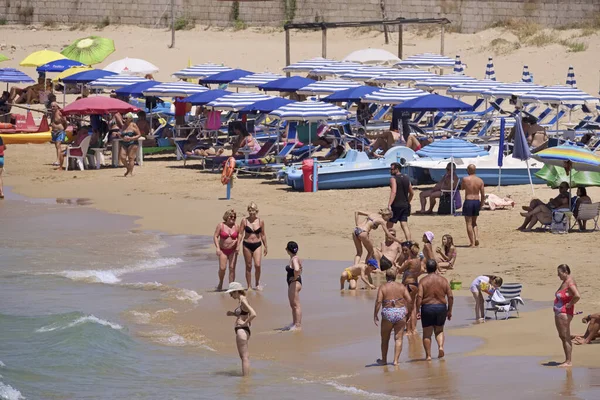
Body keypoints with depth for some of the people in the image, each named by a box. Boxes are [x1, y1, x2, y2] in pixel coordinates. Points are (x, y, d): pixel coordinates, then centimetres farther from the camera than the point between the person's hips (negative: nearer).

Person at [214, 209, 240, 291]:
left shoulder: (236, 226, 2)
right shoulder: (221, 225, -5)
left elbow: (238, 237, 13)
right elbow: (215, 236, -6)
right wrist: (217, 248, -16)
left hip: (233, 250, 2)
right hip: (223, 250, -2)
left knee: (232, 268, -3)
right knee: (222, 268, -11)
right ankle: (220, 283, 16)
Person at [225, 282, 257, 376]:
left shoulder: (243, 301, -17)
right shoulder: (241, 301, 12)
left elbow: (253, 314, -29)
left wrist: (245, 323, -18)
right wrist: (233, 314, 11)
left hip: (242, 330, -11)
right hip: (241, 330, 11)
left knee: (244, 357, -7)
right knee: (244, 356, 19)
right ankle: (246, 376, 27)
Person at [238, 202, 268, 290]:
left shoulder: (261, 221, 1)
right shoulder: (244, 221, -3)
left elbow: (263, 234, 10)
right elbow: (240, 234, -1)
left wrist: (265, 247, 13)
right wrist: (238, 246, -8)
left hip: (257, 245, 0)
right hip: (247, 245, 0)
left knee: (257, 265, -12)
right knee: (248, 266, 5)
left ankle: (257, 284, 10)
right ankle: (249, 286, 15)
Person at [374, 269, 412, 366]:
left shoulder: (382, 287, -1)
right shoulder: (401, 286, 5)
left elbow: (378, 301, -12)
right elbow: (409, 301, -2)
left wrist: (375, 315, -7)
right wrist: (409, 311, 12)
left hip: (387, 314, -1)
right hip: (400, 312, 1)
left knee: (385, 339, 15)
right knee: (398, 338, 5)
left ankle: (384, 360, 26)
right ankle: (396, 360, -5)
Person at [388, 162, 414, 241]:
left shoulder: (393, 179, -10)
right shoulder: (406, 179, 12)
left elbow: (394, 192, -23)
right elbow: (412, 193, 18)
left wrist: (389, 205, -27)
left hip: (396, 205, -6)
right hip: (405, 205, 6)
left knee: (389, 225, 6)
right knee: (404, 225, 3)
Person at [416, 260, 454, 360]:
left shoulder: (423, 281, -4)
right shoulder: (443, 280, 2)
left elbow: (419, 297, -14)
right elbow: (450, 296, 0)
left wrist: (417, 311, -10)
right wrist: (449, 310, 9)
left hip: (427, 308, -2)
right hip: (441, 307, 2)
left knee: (427, 333, 8)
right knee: (439, 330, 20)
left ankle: (428, 355, 7)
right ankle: (441, 346, -5)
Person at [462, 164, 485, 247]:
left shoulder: (465, 179, -10)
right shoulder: (480, 180, 1)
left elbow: (462, 187, 11)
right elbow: (483, 195, 3)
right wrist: (481, 205, 13)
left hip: (468, 201, -4)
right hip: (477, 201, 4)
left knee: (469, 223, 2)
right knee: (474, 223, 20)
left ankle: (472, 243, -2)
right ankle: (477, 238, 1)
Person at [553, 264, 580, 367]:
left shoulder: (570, 282, -17)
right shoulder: (564, 282, 14)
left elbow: (577, 296, -31)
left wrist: (570, 304, -19)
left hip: (565, 312, -11)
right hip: (559, 312, 11)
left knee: (565, 337, -6)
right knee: (562, 336, 14)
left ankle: (568, 362, -3)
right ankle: (567, 360, 21)